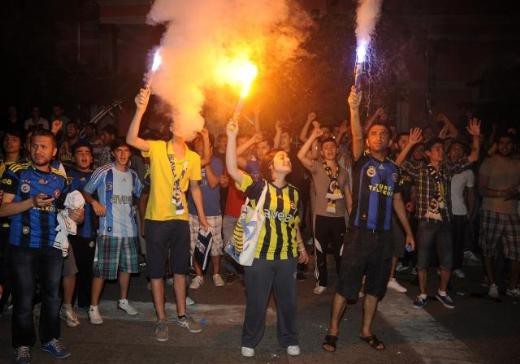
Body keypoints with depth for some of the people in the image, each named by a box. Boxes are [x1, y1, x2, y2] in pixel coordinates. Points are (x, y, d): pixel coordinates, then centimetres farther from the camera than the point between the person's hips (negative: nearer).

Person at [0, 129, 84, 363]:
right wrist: (32, 202, -21)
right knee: (24, 298, 4)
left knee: (52, 295, 11)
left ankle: (50, 339, 27)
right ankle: (23, 345, 19)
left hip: (52, 246, 3)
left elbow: (68, 211, 13)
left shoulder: (60, 179, 6)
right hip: (22, 246, -3)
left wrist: (76, 215, -10)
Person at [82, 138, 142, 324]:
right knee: (101, 269, -3)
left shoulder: (133, 175, 9)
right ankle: (93, 307, 10)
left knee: (127, 266, 15)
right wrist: (94, 202, -19)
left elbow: (140, 195, 23)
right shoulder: (103, 172, -6)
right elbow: (86, 192, -2)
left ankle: (123, 300, 32)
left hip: (129, 229, 5)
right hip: (108, 230, -5)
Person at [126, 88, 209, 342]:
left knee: (180, 269, 15)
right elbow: (131, 140, -27)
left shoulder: (194, 157, 2)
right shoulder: (157, 149, -9)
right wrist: (140, 109, -37)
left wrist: (202, 216, 15)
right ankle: (161, 320, 22)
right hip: (157, 219, -3)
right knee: (157, 271, 6)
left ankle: (182, 315, 32)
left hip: (181, 220, 4)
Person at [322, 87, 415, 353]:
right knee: (346, 285, 1)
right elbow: (356, 137, -22)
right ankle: (333, 330, 16)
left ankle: (366, 331, 29)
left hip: (383, 235, 5)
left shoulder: (393, 168, 11)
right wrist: (354, 108, -36)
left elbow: (397, 201, 17)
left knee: (375, 286, 13)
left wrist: (408, 231, 17)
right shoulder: (361, 161, -3)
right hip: (359, 233, -5)